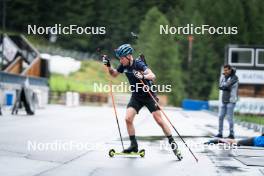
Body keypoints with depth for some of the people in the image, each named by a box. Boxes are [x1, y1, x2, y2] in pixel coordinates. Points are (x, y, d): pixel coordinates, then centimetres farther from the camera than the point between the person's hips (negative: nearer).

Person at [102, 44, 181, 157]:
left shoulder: (138, 64, -23)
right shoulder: (124, 65, -4)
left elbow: (152, 76, -35)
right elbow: (114, 74, 14)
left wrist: (143, 77, -54)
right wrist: (108, 65, -4)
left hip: (148, 95, -6)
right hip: (136, 97, 6)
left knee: (159, 120, -6)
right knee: (128, 119, -10)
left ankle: (172, 143, 5)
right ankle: (134, 145, 2)